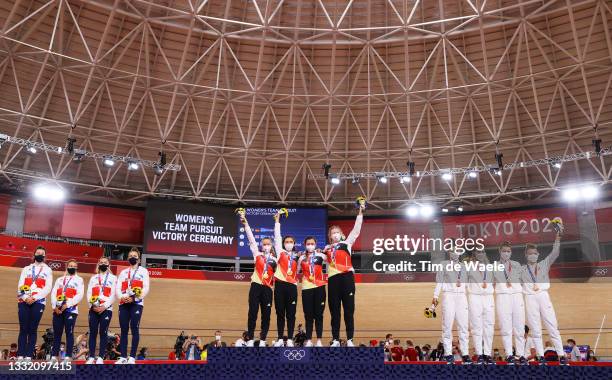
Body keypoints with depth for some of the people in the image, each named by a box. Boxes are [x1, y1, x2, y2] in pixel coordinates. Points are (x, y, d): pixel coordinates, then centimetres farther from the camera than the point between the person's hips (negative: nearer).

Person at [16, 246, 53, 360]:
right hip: (23, 302, 2)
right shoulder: (26, 269, 17)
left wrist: (34, 298, -12)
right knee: (23, 329, -1)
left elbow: (48, 288, -1)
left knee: (32, 330, -3)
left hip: (38, 302, -2)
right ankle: (20, 355, 0)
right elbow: (20, 286, 7)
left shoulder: (47, 270, 10)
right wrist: (26, 298, -10)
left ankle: (29, 356, -2)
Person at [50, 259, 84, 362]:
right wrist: (54, 306, -4)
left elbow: (79, 295, -4)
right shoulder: (60, 279, 20)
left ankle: (68, 356, -3)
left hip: (71, 309, -4)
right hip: (58, 309, 4)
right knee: (56, 333, 5)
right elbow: (54, 293, 10)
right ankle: (54, 356, 10)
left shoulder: (79, 280, 8)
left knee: (69, 332, -5)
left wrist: (67, 304, -13)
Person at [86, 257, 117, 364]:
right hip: (93, 309, 3)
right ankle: (91, 357, 5)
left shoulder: (113, 278, 8)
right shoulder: (93, 278, 18)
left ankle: (100, 358, -2)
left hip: (106, 309, -3)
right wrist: (93, 306, -7)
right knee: (92, 333, 1)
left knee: (103, 333, -4)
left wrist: (104, 307, -12)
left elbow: (113, 295, -2)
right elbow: (89, 293, 8)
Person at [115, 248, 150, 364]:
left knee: (134, 329, -9)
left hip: (136, 303, -4)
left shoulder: (143, 271, 8)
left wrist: (134, 298, -13)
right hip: (123, 304, 4)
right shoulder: (123, 272, 20)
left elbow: (146, 288, -2)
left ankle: (132, 357, -8)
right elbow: (117, 288, 11)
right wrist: (122, 297, -9)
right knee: (123, 330, 3)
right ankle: (123, 357, 6)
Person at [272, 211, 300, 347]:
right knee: (280, 313, 3)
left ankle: (290, 339, 7)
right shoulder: (280, 252, 8)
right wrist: (277, 221, -2)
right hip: (280, 284, -1)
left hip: (292, 286, 1)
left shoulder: (297, 256, 14)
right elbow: (277, 237, 2)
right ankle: (280, 339, 9)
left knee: (291, 313, 2)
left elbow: (298, 271, 17)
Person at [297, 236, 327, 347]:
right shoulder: (302, 258, 6)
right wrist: (298, 260, -4)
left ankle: (319, 340, 9)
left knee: (318, 314, 3)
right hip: (306, 288, 1)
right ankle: (308, 340, 11)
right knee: (308, 315, 4)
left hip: (319, 287, -1)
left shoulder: (320, 255, 3)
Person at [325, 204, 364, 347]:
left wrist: (360, 213, -3)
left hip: (346, 277, -2)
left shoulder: (347, 243, 11)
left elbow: (356, 230, 3)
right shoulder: (327, 248, 19)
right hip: (333, 279, 3)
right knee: (334, 310, 5)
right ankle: (335, 340, 10)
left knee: (348, 309, -1)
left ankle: (349, 340, 4)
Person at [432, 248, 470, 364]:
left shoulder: (463, 266, 19)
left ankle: (465, 354, 5)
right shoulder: (443, 264, 8)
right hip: (448, 295, -4)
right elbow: (439, 281, 2)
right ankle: (448, 354, -2)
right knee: (447, 325, -6)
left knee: (463, 326, 1)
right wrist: (435, 296, -7)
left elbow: (466, 282, 18)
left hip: (461, 296, 4)